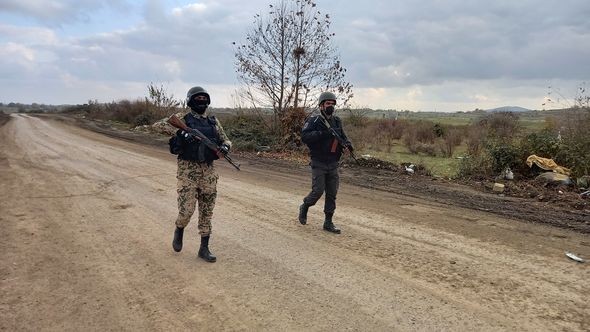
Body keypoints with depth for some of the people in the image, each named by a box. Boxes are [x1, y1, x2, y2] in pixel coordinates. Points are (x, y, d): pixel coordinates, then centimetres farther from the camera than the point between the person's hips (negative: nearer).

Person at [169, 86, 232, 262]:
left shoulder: (214, 121, 9)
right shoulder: (183, 120, -1)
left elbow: (226, 139, 13)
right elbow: (173, 147, -3)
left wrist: (225, 146, -10)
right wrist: (181, 139, -24)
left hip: (208, 170, 4)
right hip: (188, 170, -4)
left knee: (206, 212, 7)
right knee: (186, 210, -7)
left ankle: (204, 248, 18)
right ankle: (179, 231, 27)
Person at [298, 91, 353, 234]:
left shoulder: (337, 121, 11)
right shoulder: (314, 121, -7)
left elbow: (343, 136, 16)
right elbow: (305, 136, -21)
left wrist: (347, 144, -7)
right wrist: (324, 134, -29)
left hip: (333, 164, 5)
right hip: (318, 164, -5)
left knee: (332, 194, 5)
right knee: (318, 191, -9)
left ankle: (328, 222, 15)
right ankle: (304, 207, 21)